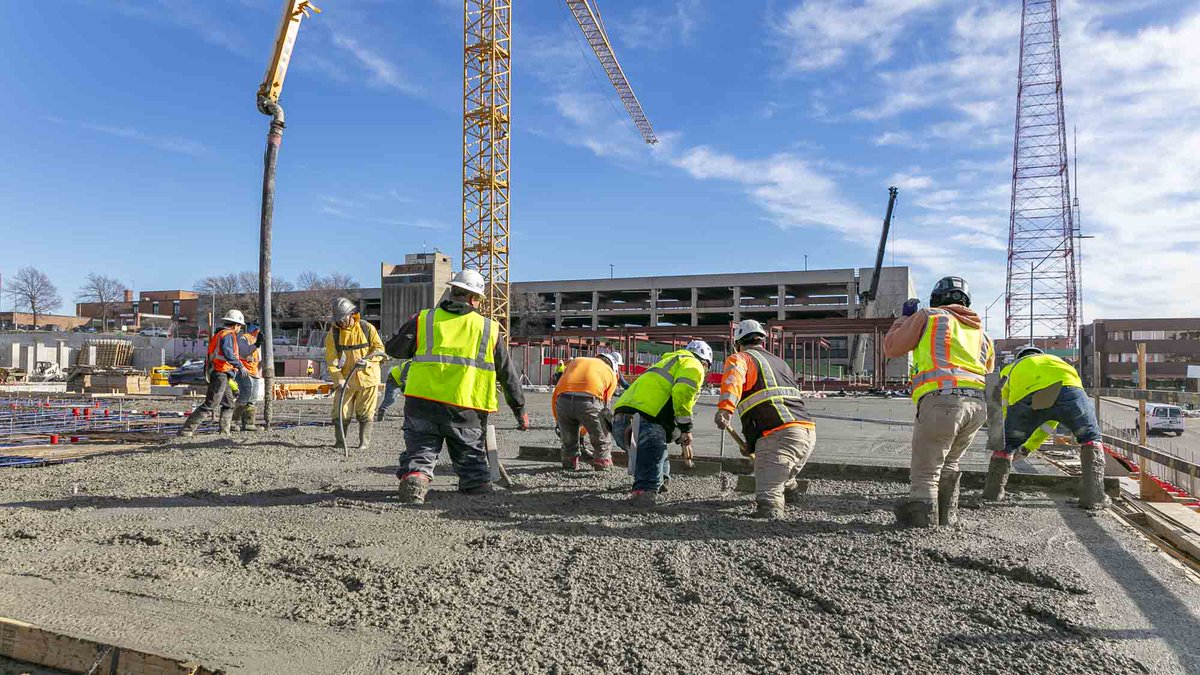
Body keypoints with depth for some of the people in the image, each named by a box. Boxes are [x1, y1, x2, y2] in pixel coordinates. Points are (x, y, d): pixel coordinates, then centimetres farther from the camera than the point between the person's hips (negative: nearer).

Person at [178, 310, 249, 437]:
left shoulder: (218, 335, 22)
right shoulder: (228, 335, -8)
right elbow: (228, 354, -25)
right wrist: (240, 366, -23)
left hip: (220, 375, 11)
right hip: (221, 374, -11)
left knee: (228, 405, 13)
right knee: (210, 404, -11)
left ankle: (224, 432, 10)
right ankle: (186, 430, -11)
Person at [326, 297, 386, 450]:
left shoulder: (367, 328, -4)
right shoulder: (333, 334, -2)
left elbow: (379, 349, -4)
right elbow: (331, 360, -7)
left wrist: (367, 360, -23)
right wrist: (339, 379, -20)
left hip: (367, 376, -1)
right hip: (345, 379, 1)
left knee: (365, 412, 5)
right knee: (341, 412, 1)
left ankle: (365, 442, 14)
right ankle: (339, 441, 15)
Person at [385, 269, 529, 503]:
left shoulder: (423, 319, 5)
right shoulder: (490, 329, 6)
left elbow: (394, 349, 11)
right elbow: (508, 373, 11)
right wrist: (520, 409, 20)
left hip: (422, 403, 0)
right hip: (467, 409, 0)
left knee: (419, 451, 6)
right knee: (471, 456, 16)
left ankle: (414, 477, -18)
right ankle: (480, 489, 14)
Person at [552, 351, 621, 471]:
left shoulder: (575, 361, 33)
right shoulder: (611, 374, 25)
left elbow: (555, 394, 26)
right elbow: (604, 404, 22)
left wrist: (558, 420, 34)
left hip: (563, 400, 3)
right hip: (588, 401, -2)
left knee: (568, 441, 25)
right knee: (602, 439, 20)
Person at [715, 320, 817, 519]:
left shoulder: (740, 358, 9)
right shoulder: (780, 362, 31)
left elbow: (733, 377, -17)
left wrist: (725, 408, -35)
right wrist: (752, 444, 46)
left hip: (778, 435, -7)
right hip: (808, 431, 7)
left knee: (768, 494, -13)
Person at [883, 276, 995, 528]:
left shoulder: (928, 316, 12)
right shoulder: (981, 333, 28)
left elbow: (891, 348, 14)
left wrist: (905, 318, 28)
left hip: (942, 399, -6)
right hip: (978, 405, 6)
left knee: (925, 471, 1)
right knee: (948, 464, 23)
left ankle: (922, 520, 0)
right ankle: (947, 518, 26)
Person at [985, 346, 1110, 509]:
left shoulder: (1009, 371, 43)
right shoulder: (1055, 360, 48)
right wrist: (1032, 444, 63)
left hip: (1025, 396, 0)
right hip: (1067, 388, 1)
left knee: (1007, 444, 25)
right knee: (1090, 438, 26)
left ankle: (992, 491, 32)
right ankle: (1093, 495, 20)